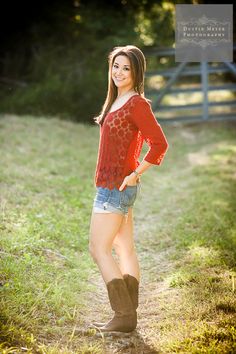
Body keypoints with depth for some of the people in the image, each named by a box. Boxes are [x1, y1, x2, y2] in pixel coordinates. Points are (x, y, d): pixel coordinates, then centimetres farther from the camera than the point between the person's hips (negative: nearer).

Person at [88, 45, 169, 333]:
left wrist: (135, 175, -17)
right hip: (113, 187, 10)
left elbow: (159, 144, -22)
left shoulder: (136, 103, -15)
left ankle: (124, 317, -4)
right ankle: (128, 316, 16)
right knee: (125, 250, 10)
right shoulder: (118, 100, 13)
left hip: (117, 187, -10)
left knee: (98, 249, -7)